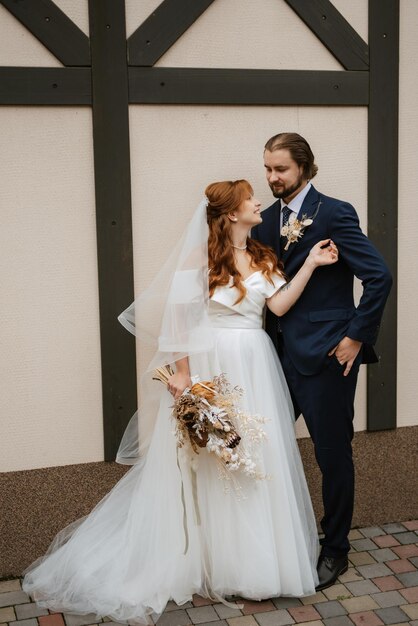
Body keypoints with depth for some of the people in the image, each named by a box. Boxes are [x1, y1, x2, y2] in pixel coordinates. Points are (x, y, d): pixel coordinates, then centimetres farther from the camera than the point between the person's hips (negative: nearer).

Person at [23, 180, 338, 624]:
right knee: (207, 460, 3)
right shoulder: (203, 258, -7)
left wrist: (311, 264, -10)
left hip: (254, 368, 6)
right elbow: (182, 318, -9)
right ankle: (211, 557, 19)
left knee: (258, 457, 10)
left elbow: (280, 305, -4)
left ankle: (255, 556, 26)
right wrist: (182, 374, -14)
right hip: (211, 366, -5)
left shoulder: (262, 258, 10)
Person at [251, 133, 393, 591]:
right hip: (281, 354, 7)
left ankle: (335, 551, 24)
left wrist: (356, 336, -14)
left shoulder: (334, 214, -11)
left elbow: (379, 277, -15)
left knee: (333, 454, 5)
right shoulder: (267, 220, 9)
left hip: (325, 356, -6)